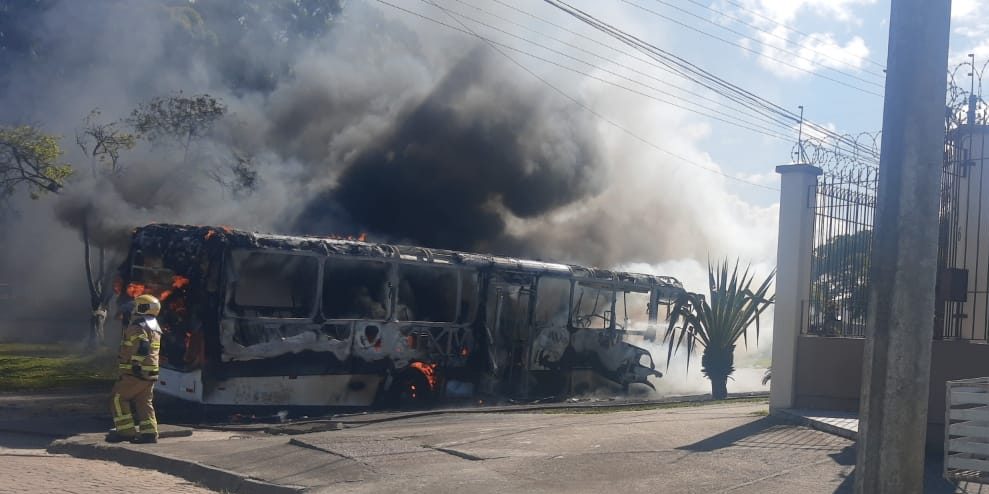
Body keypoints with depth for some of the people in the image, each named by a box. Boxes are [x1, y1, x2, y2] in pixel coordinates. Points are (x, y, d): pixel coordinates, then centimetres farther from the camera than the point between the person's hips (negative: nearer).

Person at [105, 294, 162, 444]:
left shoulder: (138, 327, -13)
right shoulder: (154, 328, 19)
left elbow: (142, 347, -24)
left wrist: (136, 365, -22)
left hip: (135, 372, -9)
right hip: (150, 374, 9)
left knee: (118, 398, 1)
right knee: (144, 402, 11)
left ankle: (126, 430, 0)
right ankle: (149, 432, 6)